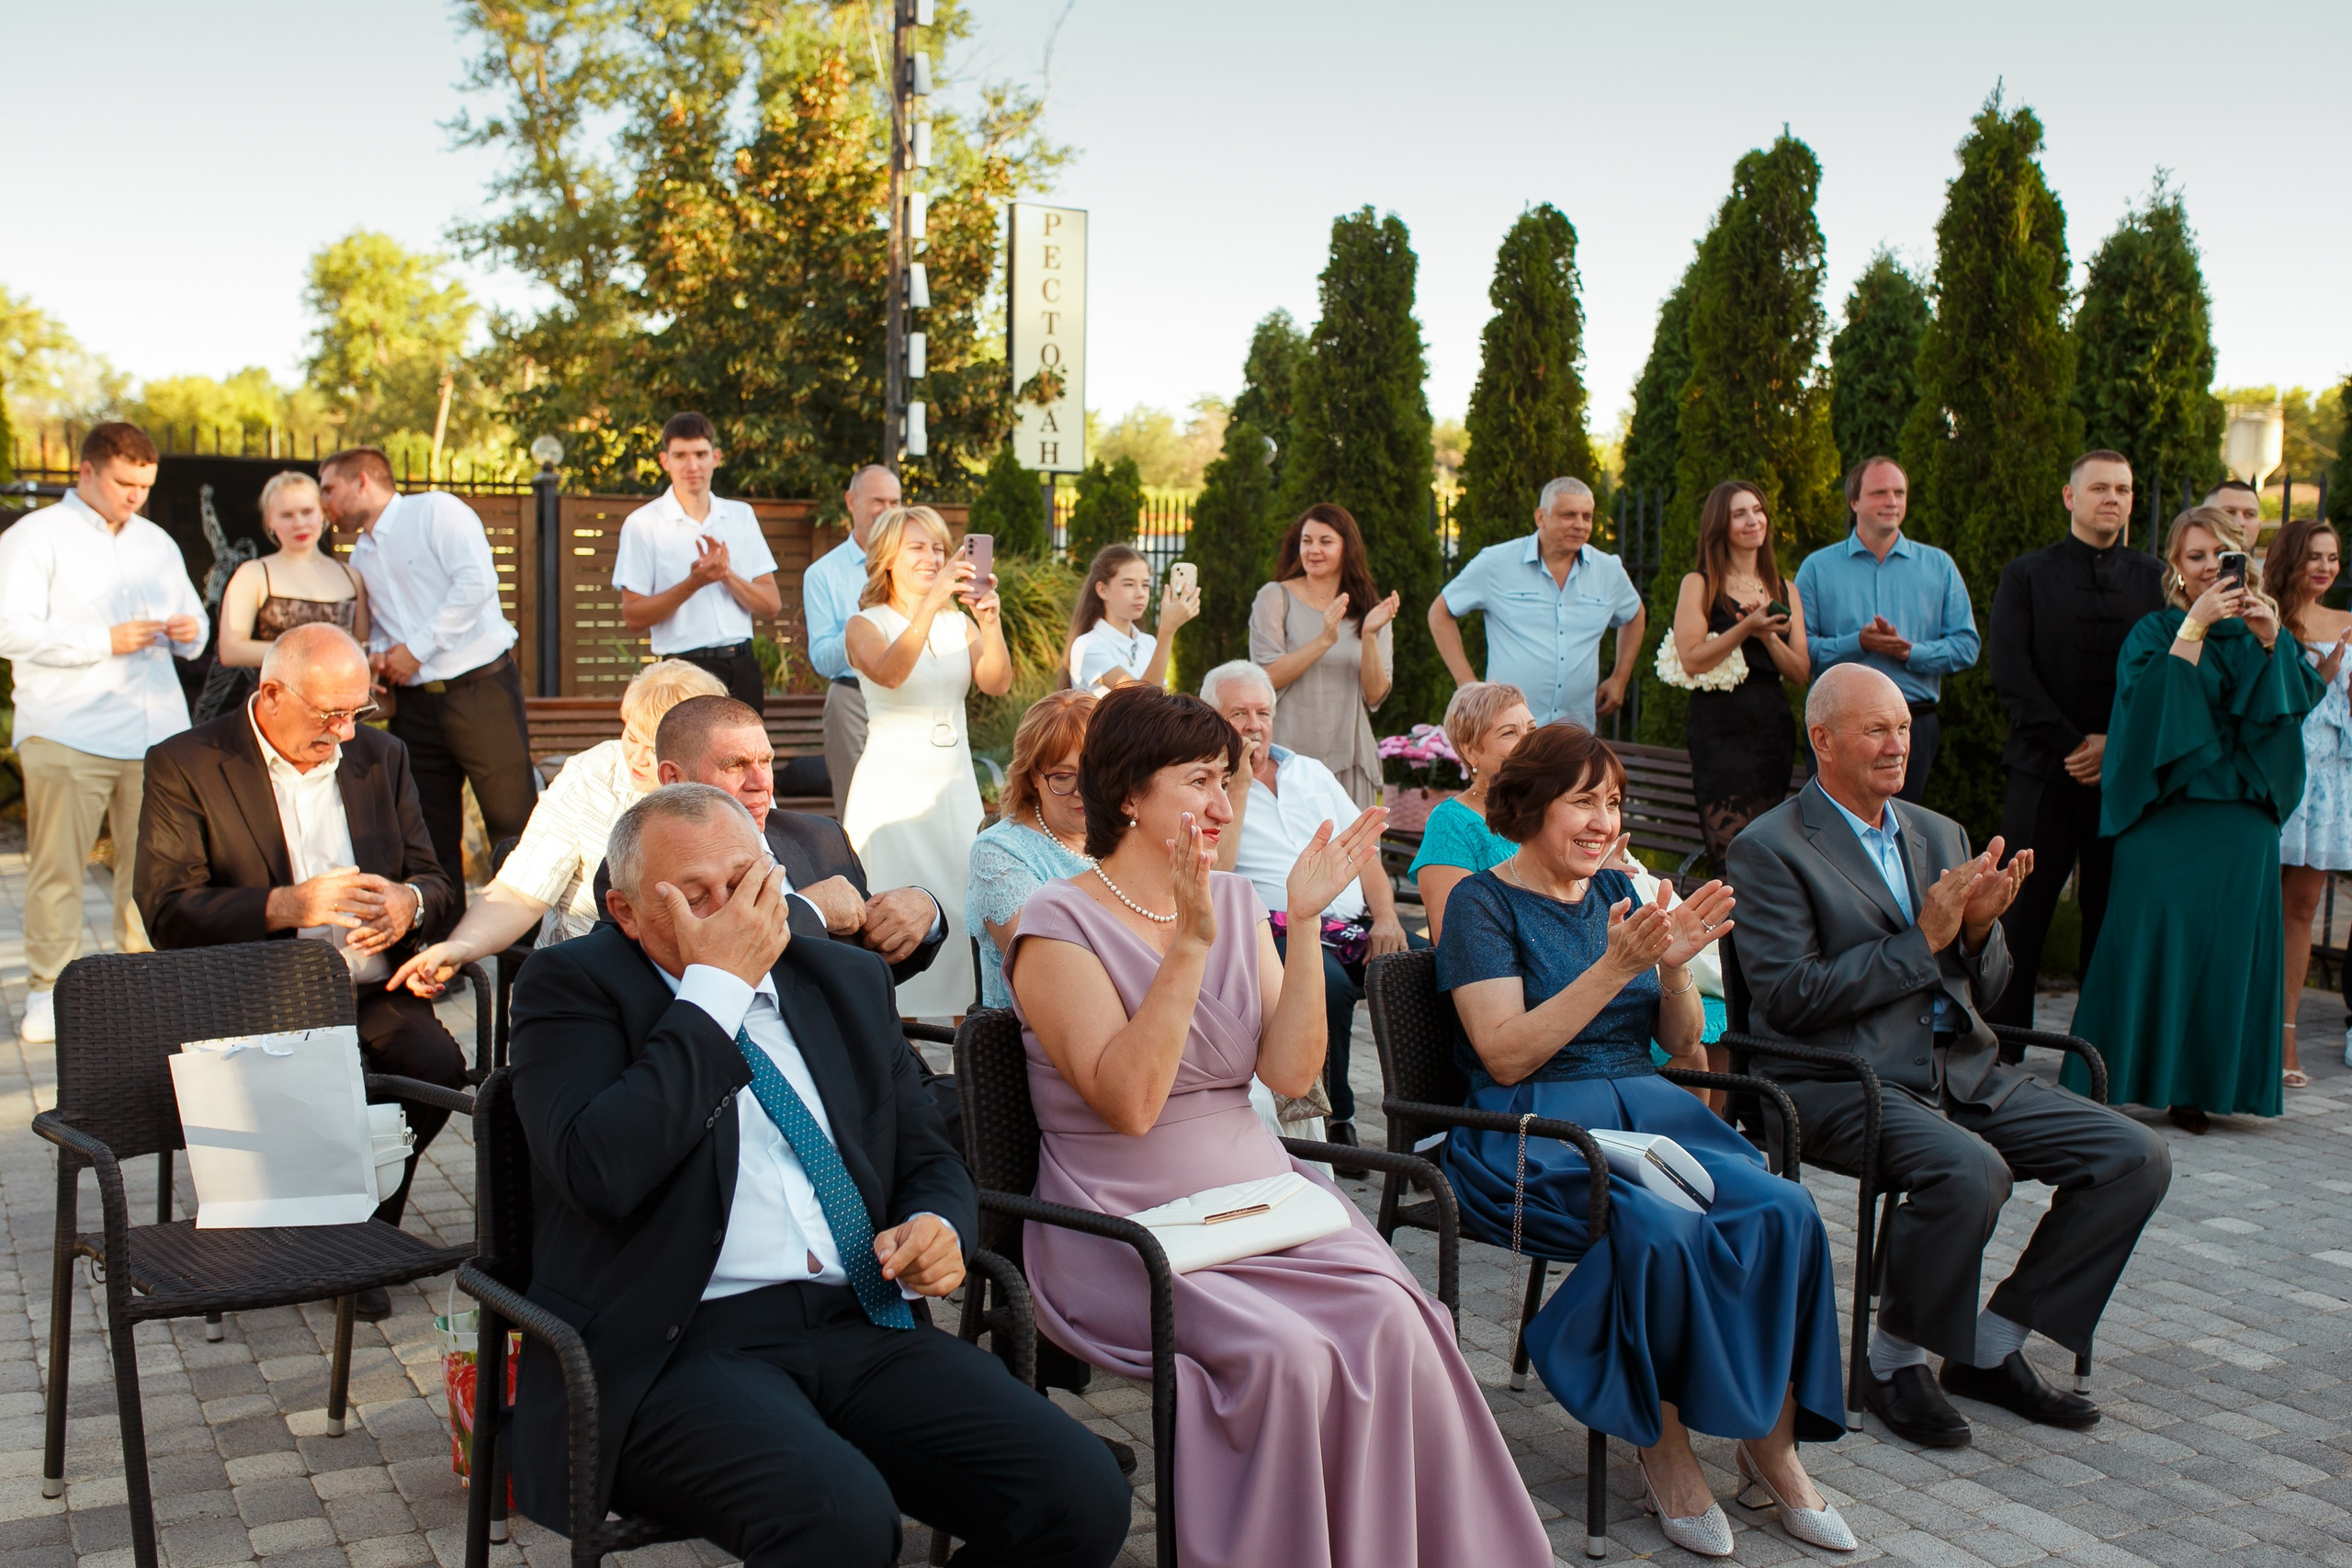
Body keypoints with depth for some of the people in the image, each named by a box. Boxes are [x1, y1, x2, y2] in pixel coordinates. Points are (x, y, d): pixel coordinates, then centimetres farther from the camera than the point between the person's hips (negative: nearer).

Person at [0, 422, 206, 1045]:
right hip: (67, 735, -4)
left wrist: (188, 631, 2)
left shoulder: (157, 542, 20)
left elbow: (192, 620, 27)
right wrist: (106, 642, -14)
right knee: (57, 867, -2)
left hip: (155, 730, 5)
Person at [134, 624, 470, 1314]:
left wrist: (408, 903, -11)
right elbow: (167, 911, -8)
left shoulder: (381, 757, 16)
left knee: (436, 1062, -26)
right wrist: (287, 905, -22)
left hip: (370, 991, 4)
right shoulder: (183, 765, 2)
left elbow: (437, 885, 15)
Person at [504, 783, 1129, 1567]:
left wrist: (936, 1227, 0)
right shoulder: (573, 986, 3)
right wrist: (718, 983, -10)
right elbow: (600, 1172, -15)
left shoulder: (848, 980, 18)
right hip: (683, 1347, -5)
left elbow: (930, 1158, 24)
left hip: (864, 1326, 5)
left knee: (1082, 1495, -18)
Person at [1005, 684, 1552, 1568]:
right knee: (1287, 1352, -29)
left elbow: (1290, 1074, 0)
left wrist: (1305, 922, -7)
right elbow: (1127, 1101, -19)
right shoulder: (1060, 926, -5)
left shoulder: (1236, 904, 12)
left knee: (1391, 1320, -23)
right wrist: (1192, 945, -22)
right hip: (1125, 1230, -5)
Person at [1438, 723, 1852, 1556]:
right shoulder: (1484, 902, -2)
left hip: (1649, 1109, 6)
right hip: (1537, 1132, -6)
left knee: (1785, 1209, -21)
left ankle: (1771, 1440, -7)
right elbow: (1506, 1056, -14)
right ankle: (1665, 1450, -12)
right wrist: (1616, 966, -20)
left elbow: (1683, 1047, 15)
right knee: (1662, 1229, -33)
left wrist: (1674, 965, -6)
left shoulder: (1616, 890, 16)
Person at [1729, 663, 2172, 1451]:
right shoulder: (1769, 849, -4)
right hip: (1839, 1083, -7)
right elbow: (1788, 999, -15)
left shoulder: (1940, 835, 18)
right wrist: (1923, 939, -14)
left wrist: (1979, 927, -6)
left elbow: (1983, 991, 18)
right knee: (1969, 1171, -34)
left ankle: (1991, 1348, 5)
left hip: (1963, 1070, 8)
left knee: (2138, 1158, -7)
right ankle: (1894, 1364, -8)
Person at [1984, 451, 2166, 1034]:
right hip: (2044, 773, -2)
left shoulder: (2155, 578, 9)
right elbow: (2011, 674, -4)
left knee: (2112, 919, 5)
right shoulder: (2025, 576, 5)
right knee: (2022, 918, -1)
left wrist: (2118, 745, -10)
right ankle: (2001, 1057, 7)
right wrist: (2073, 744, -10)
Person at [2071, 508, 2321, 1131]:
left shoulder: (2263, 630, 14)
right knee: (2152, 938, -8)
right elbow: (2149, 700, -14)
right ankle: (2131, 1076, 0)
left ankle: (2196, 1086, 6)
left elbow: (2297, 703, 0)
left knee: (2225, 944, 0)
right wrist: (2194, 626, -18)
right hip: (2165, 815, -3)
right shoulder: (2156, 631, 4)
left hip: (2241, 817, 3)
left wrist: (2269, 643, -13)